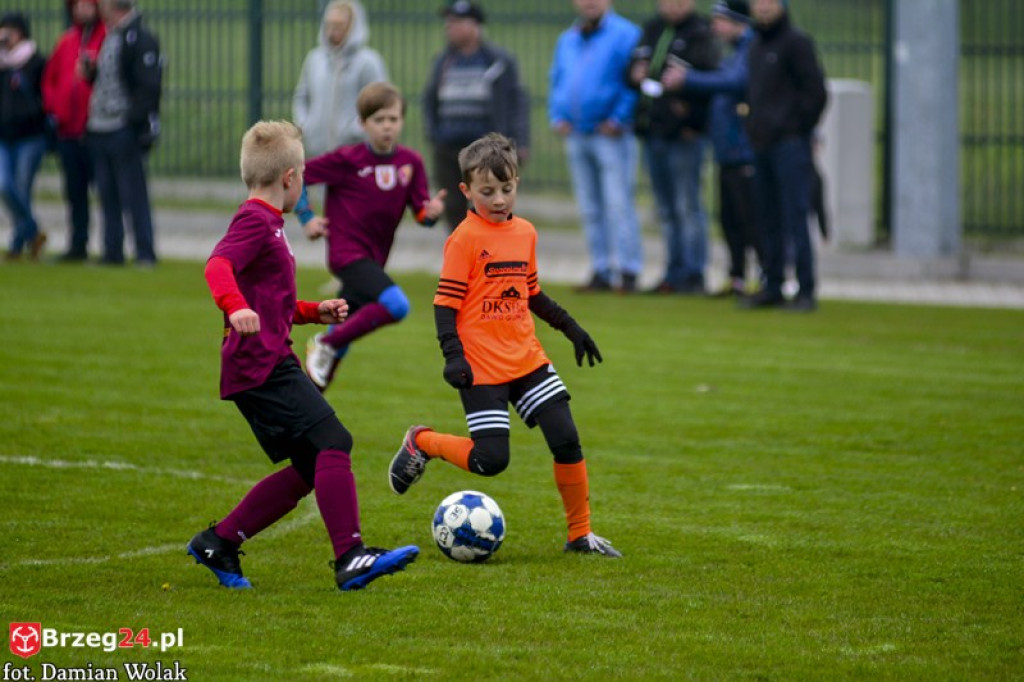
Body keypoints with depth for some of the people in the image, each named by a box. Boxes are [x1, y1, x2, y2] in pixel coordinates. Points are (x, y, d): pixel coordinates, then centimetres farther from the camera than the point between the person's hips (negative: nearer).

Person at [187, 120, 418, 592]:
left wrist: (315, 312, 23)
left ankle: (218, 543, 14)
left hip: (272, 363, 11)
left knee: (309, 469, 9)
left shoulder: (268, 224, 22)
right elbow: (217, 265, -29)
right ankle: (350, 557, -23)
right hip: (261, 364, -11)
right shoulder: (255, 221, -9)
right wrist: (236, 308, -45)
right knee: (332, 444, -17)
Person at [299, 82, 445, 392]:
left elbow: (421, 212, 3)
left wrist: (431, 211, -19)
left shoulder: (410, 163, 3)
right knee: (396, 305, -28)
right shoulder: (348, 160, -10)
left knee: (339, 344, 13)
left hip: (373, 258, 6)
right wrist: (306, 217, -10)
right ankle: (325, 345, -15)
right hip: (347, 252, -6)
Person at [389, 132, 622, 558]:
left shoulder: (524, 233, 11)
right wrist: (453, 355, -21)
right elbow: (445, 303, -11)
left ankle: (580, 534, 10)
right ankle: (421, 443, 16)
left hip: (528, 360, 6)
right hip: (482, 369, -6)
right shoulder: (465, 239, -10)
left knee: (567, 441, -1)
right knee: (490, 460, -10)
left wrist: (570, 327, 23)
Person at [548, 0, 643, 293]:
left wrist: (620, 118, -17)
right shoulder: (567, 40, 18)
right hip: (576, 136, 7)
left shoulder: (624, 35, -5)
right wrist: (557, 116, 8)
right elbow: (557, 82, 24)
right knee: (590, 208, 9)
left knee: (618, 203, -12)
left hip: (611, 136, -7)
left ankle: (628, 271, -11)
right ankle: (601, 271, 14)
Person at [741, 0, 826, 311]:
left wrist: (798, 130, -11)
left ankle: (806, 291, -7)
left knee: (795, 218, -9)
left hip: (790, 144, -8)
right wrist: (754, 128, 12)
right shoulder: (756, 46, 17)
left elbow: (816, 92, -11)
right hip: (762, 145, 8)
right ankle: (772, 287, 18)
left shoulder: (796, 42, -7)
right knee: (769, 221, 11)